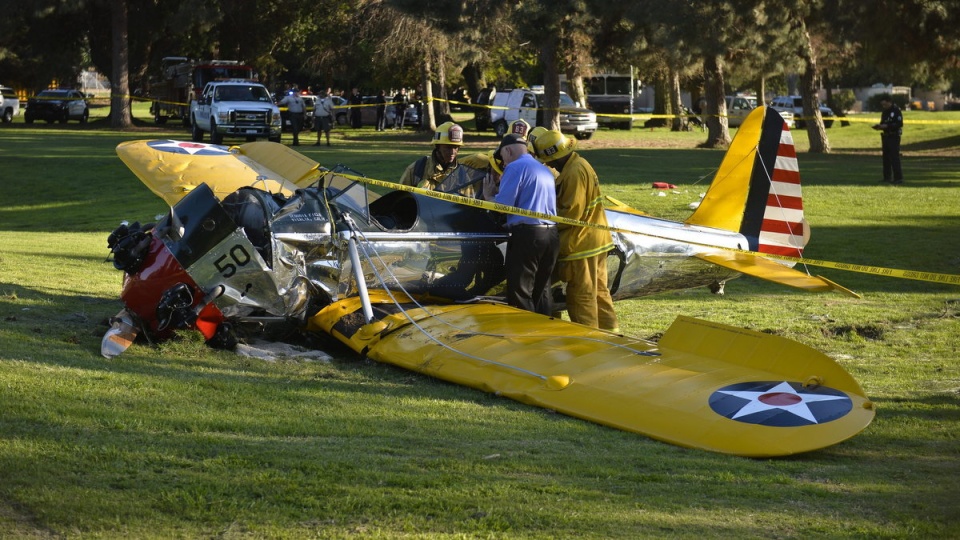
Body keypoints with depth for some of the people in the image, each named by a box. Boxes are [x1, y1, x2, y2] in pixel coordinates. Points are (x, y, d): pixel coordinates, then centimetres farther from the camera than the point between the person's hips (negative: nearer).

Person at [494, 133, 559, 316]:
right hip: (552, 234, 8)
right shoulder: (545, 170, 20)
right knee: (541, 290, 17)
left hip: (527, 234, -8)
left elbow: (503, 204, -12)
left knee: (520, 293, -3)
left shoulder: (515, 167, -6)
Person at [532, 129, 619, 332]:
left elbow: (572, 212, -21)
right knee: (598, 289, 18)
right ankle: (609, 327, 24)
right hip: (596, 240, 10)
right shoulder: (579, 164, 13)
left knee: (581, 294, -3)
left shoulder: (574, 172, -20)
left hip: (581, 243, -10)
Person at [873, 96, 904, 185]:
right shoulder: (884, 112, 16)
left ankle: (898, 178, -12)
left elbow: (899, 124, -17)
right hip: (885, 136, 9)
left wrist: (886, 126, -21)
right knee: (886, 157, 10)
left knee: (894, 157, -12)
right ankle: (887, 177, 16)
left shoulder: (896, 111, -10)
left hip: (894, 137, -9)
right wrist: (879, 126, 2)